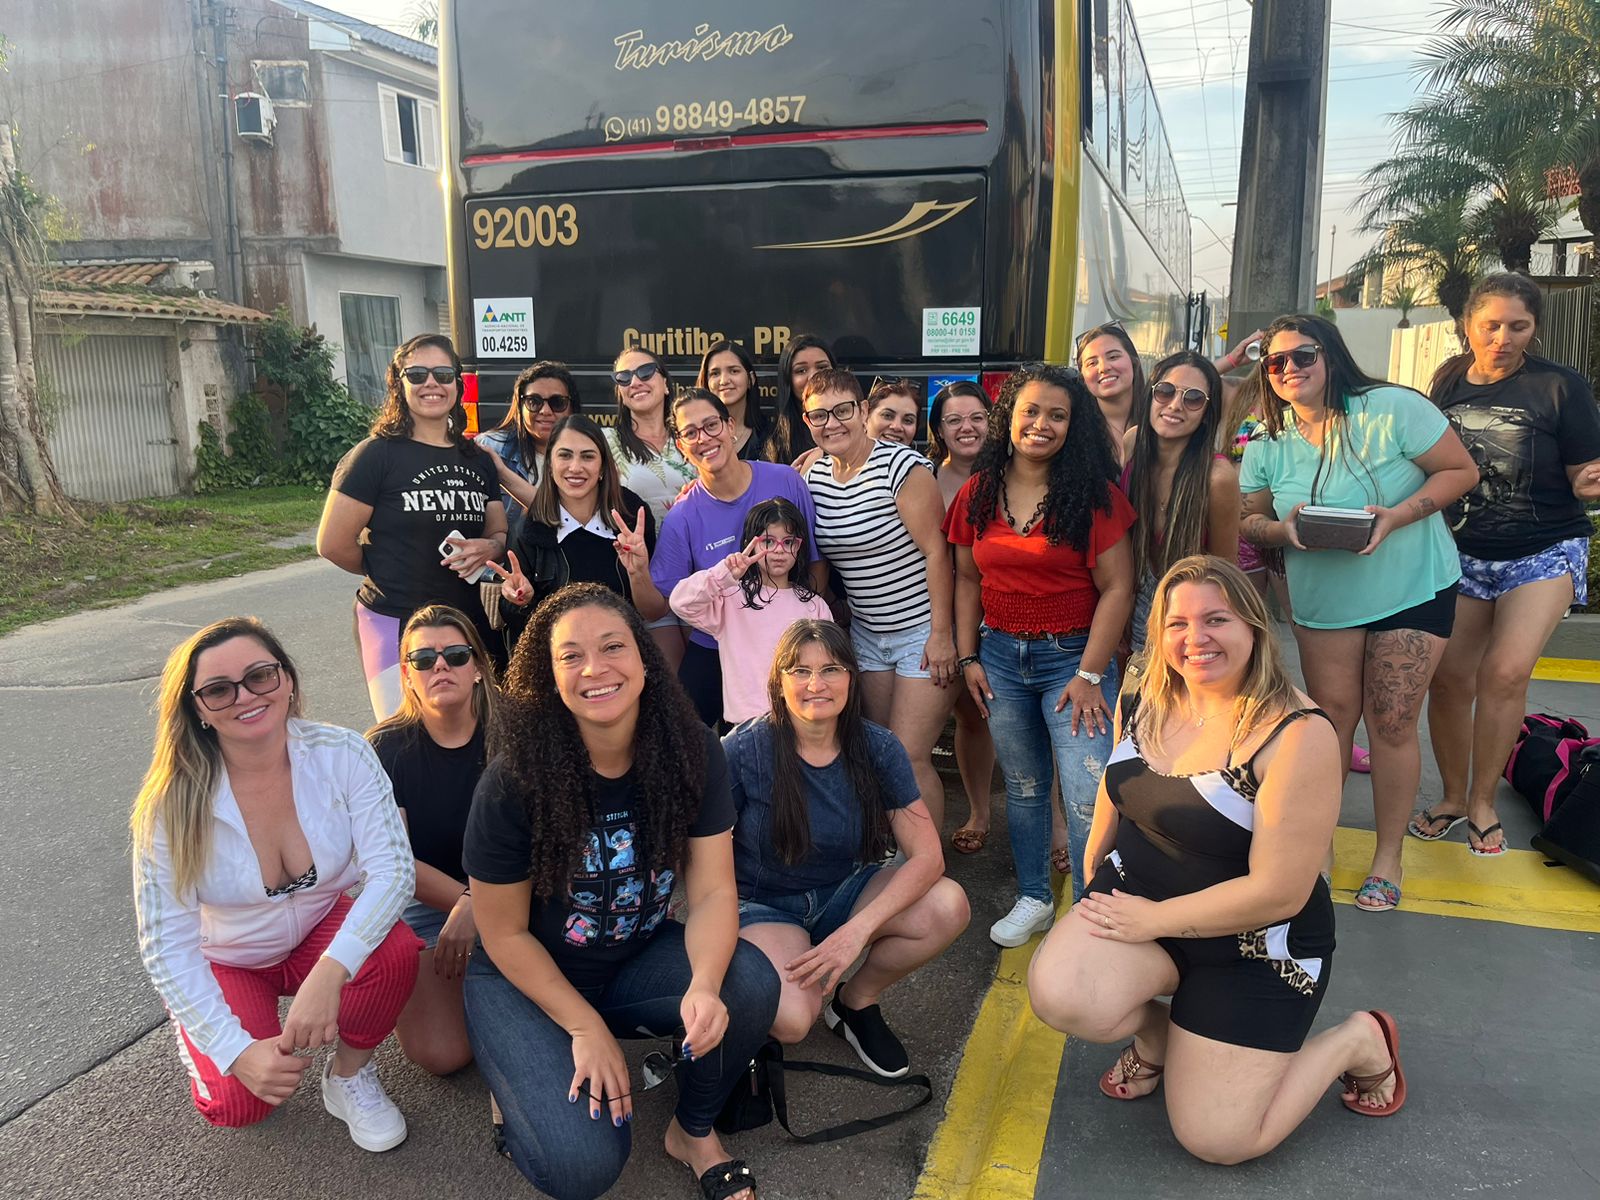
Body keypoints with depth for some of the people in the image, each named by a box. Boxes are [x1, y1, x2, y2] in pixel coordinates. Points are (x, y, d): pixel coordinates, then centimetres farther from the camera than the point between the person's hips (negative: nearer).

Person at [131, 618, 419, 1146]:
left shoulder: (342, 755, -23)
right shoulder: (173, 803, -23)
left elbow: (392, 868, -29)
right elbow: (166, 944, -21)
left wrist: (329, 972, -45)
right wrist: (238, 1051, -31)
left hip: (325, 935, 0)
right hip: (225, 962, 0)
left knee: (394, 951, -32)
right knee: (239, 1103, -21)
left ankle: (350, 1074, -1)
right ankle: (198, 1033, 15)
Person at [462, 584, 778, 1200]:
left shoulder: (692, 754, -15)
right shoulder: (514, 780, -24)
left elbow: (713, 891, -16)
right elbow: (506, 934, -13)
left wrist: (704, 987, -35)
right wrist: (585, 1028, -16)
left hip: (638, 957, 3)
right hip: (528, 977, -3)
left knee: (750, 981, -26)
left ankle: (694, 1130, 3)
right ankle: (524, 1077, 13)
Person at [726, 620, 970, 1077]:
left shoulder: (877, 748, -12)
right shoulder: (743, 752, -19)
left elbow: (927, 855, -17)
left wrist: (858, 929, -28)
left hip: (843, 893, 4)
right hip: (765, 906, -4)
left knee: (947, 907, -23)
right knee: (791, 1020, -32)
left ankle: (856, 1000, 3)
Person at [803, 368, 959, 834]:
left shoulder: (901, 465, -16)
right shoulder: (815, 475, 4)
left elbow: (936, 550, -18)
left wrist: (942, 633, -19)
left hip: (924, 632, -6)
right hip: (867, 633, 6)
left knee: (910, 758, -7)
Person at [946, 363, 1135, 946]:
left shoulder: (1093, 495, -8)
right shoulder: (978, 493, 4)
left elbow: (1117, 588, -9)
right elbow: (967, 579, 10)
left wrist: (1090, 674, -12)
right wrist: (968, 657, 5)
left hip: (1074, 657, -4)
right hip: (1001, 657, 4)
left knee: (1089, 800, -9)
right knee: (1023, 787, 15)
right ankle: (1033, 900, 31)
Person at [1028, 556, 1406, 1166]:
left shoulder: (1299, 736, -23)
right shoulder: (1143, 701, -3)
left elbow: (1277, 892, -22)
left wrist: (1153, 918, -17)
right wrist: (1094, 879, 20)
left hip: (1254, 945, -4)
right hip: (1133, 895, 4)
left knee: (1216, 1140, -3)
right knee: (1059, 996, -26)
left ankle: (1358, 1042, 22)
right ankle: (1156, 1031, 10)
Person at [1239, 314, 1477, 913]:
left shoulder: (1392, 408, -12)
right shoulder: (1267, 444, 1)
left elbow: (1462, 470, -8)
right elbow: (1249, 521, 5)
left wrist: (1400, 515, -23)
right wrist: (1283, 529, -19)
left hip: (1413, 590, -3)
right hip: (1322, 600, 3)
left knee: (1392, 725, 1)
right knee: (1331, 720, 6)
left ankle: (1388, 857, 17)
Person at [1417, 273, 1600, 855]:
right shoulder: (1448, 384, 1)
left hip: (1544, 553, -3)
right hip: (1463, 551, 3)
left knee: (1506, 671, -17)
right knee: (1449, 674, 0)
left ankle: (1483, 802, 3)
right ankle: (1453, 796, 21)